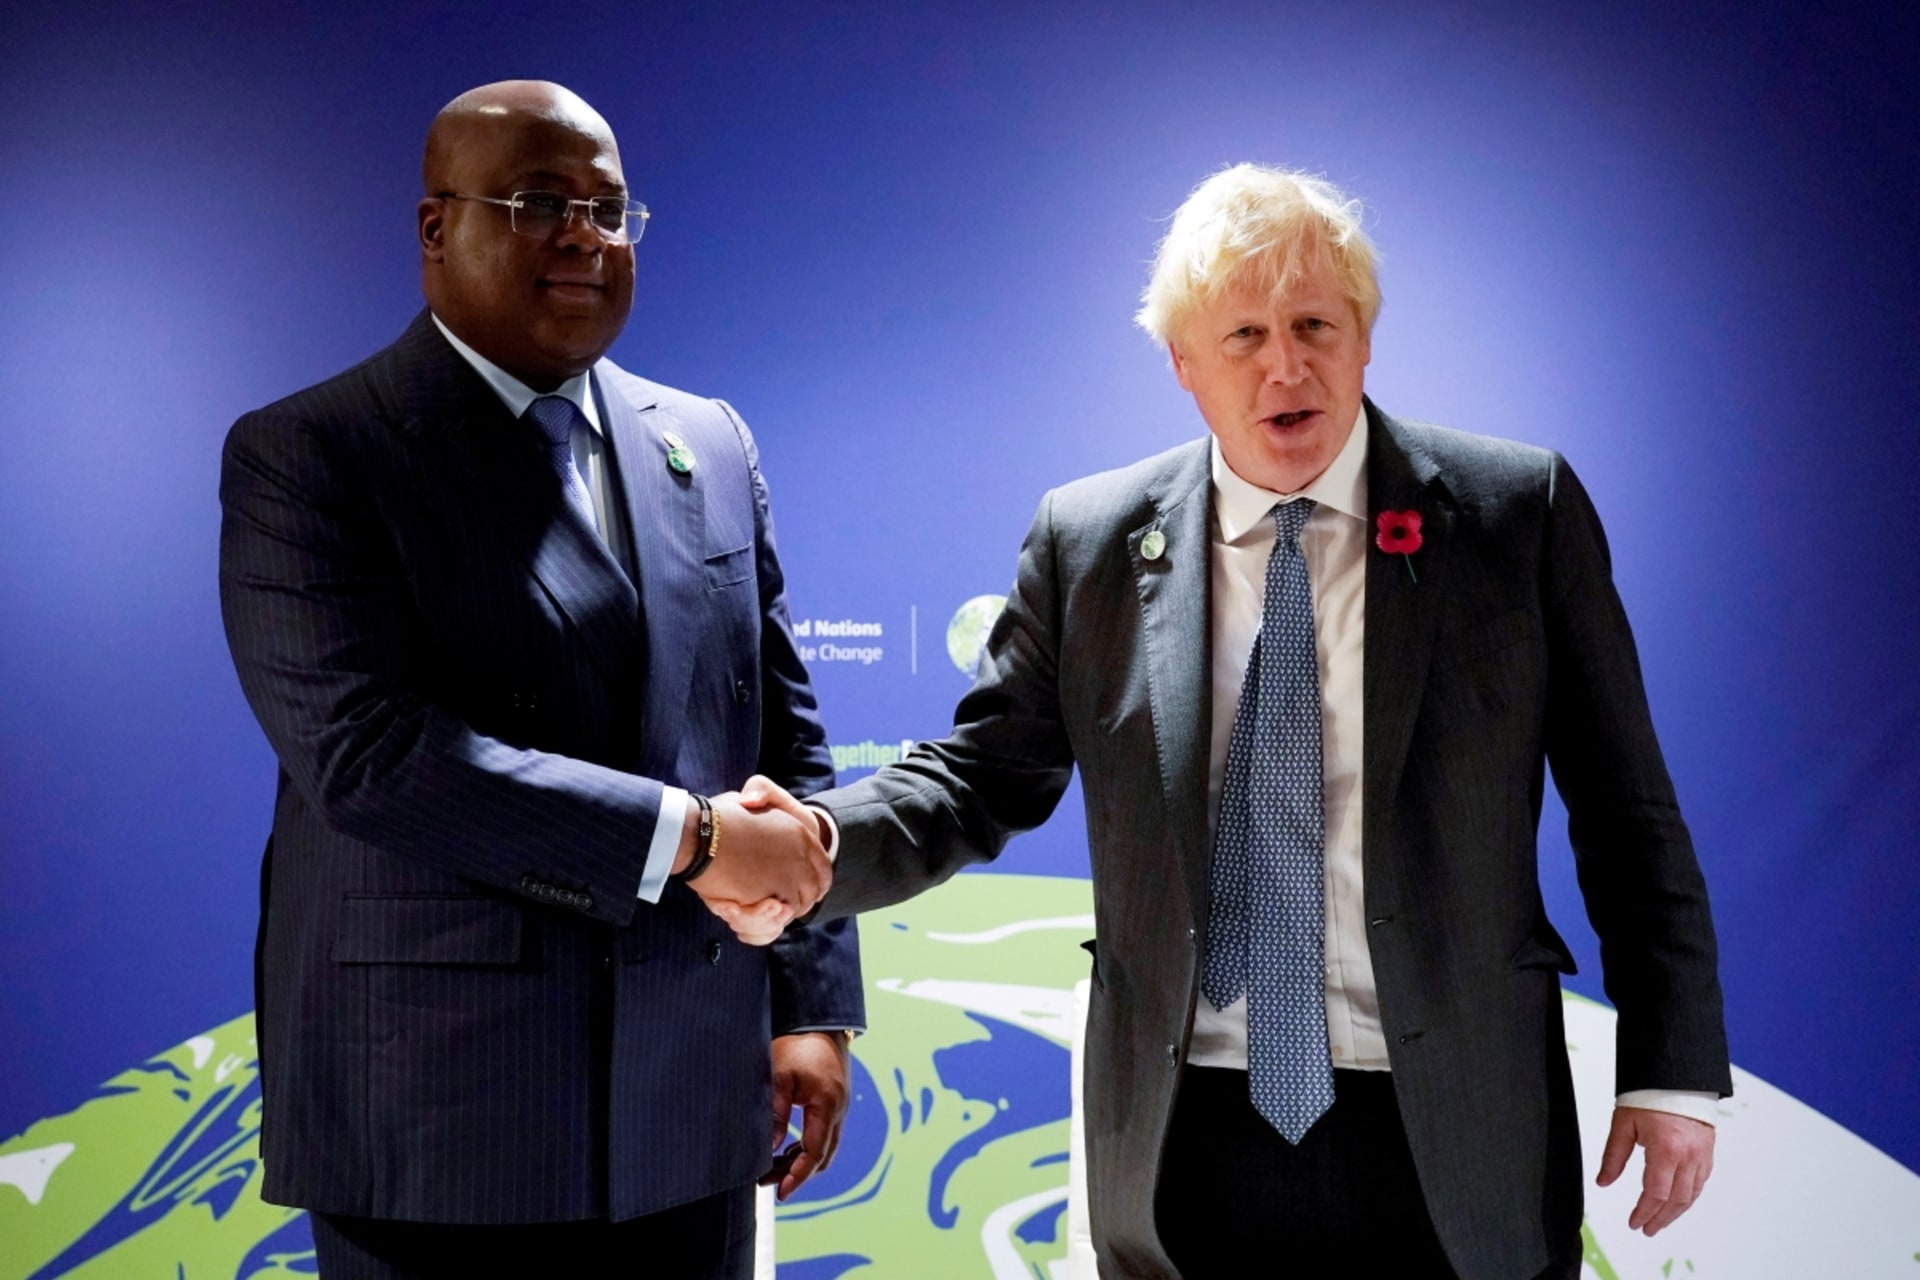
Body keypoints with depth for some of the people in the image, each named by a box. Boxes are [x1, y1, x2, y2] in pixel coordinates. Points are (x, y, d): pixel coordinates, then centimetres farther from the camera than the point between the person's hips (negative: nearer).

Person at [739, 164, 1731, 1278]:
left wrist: (1674, 1069, -2)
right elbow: (981, 777, 4)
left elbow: (1627, 810, 1)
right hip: (1188, 1152, 1)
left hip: (1448, 1150, -1)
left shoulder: (1521, 512, -2)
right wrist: (814, 845, -15)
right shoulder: (1088, 540, 2)